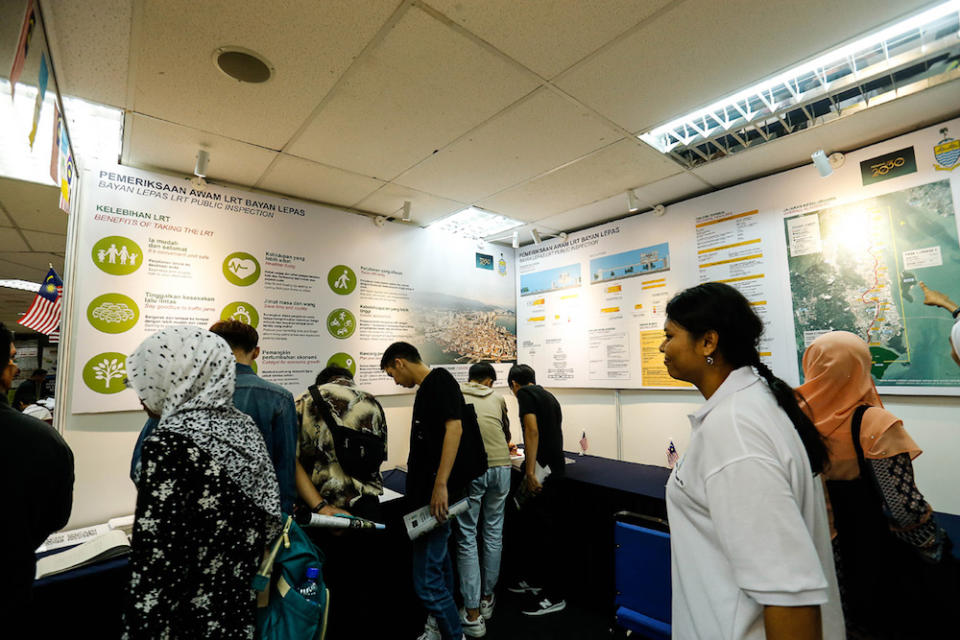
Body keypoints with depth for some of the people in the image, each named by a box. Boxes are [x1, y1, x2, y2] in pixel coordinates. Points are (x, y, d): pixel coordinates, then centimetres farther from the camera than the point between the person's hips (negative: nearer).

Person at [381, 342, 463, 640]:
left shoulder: (440, 379, -13)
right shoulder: (424, 388, 14)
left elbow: (454, 428, -24)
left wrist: (440, 485, -27)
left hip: (435, 495, -10)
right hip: (422, 492, 10)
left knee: (426, 579, -4)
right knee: (437, 562, 22)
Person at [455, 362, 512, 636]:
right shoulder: (497, 399, 15)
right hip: (500, 466, 3)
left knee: (467, 538, 7)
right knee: (494, 534, 17)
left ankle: (472, 615, 11)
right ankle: (487, 598, 31)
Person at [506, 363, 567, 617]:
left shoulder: (525, 393, -7)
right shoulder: (548, 395, 18)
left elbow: (532, 430, -19)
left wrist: (530, 471, -21)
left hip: (542, 470, -9)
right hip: (556, 468, 9)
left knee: (543, 531, 0)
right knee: (532, 525, 19)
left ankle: (554, 596, 11)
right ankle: (537, 580, 32)